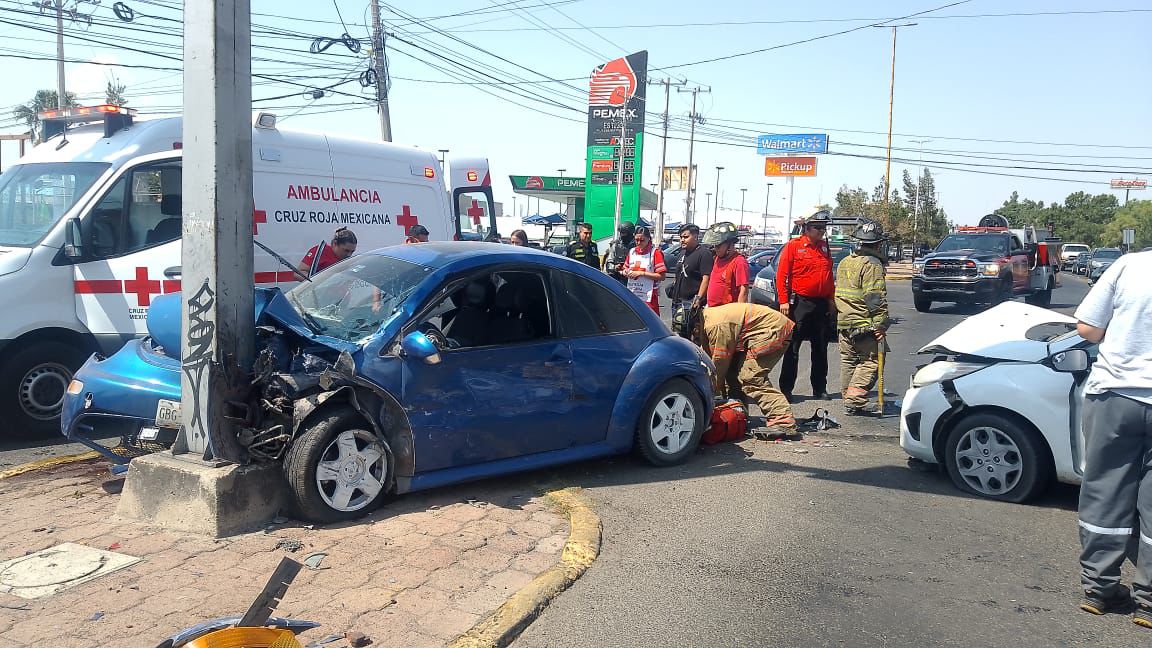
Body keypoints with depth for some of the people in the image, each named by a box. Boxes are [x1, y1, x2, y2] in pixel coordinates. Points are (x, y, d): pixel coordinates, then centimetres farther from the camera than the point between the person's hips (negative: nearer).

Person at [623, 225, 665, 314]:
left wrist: (641, 273, -14)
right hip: (632, 296, 5)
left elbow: (661, 276, -10)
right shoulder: (632, 252, 14)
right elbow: (625, 268, 24)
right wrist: (626, 272, 0)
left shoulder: (655, 252, -5)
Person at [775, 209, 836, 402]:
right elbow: (781, 274, -9)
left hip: (822, 304, 6)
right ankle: (786, 388, 3)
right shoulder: (793, 246, -6)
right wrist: (783, 300, -14)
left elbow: (829, 276, 18)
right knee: (792, 348, -2)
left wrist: (831, 300, 13)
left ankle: (820, 388, 21)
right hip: (800, 303, -6)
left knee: (820, 349, 11)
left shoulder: (825, 247, 12)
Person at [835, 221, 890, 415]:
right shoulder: (872, 264, -11)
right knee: (871, 361, -5)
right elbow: (876, 298, -16)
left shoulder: (845, 262, 16)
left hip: (843, 322, 9)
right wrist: (880, 325, -15)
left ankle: (849, 399, 18)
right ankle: (856, 400, -13)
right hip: (864, 324, -8)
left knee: (848, 361, 13)